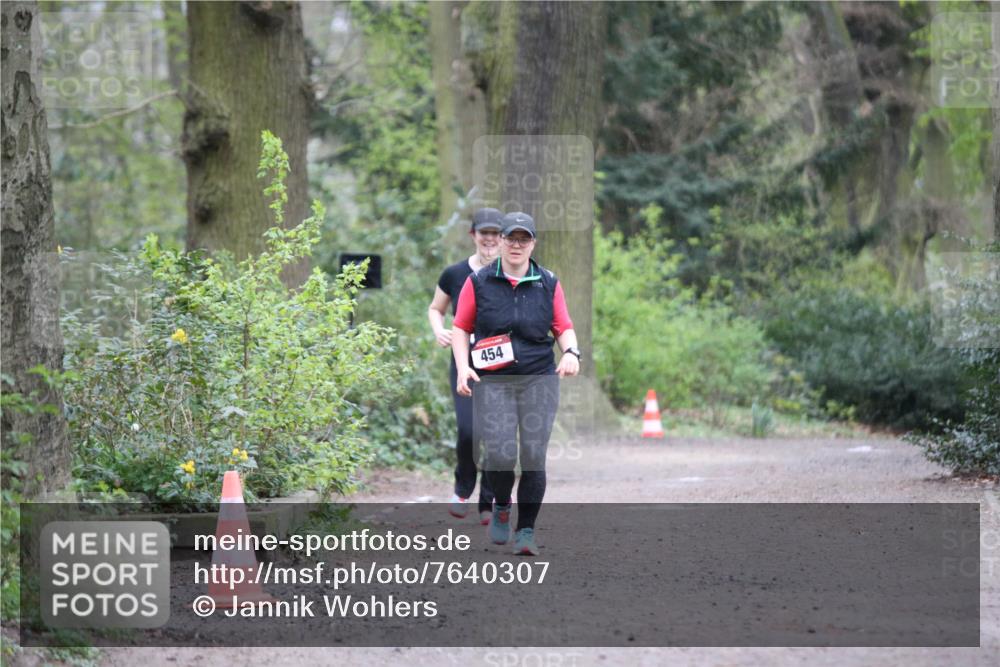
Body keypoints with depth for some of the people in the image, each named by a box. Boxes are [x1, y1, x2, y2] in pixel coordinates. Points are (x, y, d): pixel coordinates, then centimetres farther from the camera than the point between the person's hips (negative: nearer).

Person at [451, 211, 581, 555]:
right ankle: (501, 507, 17)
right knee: (500, 453, -14)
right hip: (492, 382, -1)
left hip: (539, 379, 1)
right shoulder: (479, 282, 4)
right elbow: (461, 327, 8)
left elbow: (564, 327, 12)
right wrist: (462, 367, -5)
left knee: (534, 456, -5)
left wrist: (571, 352, -9)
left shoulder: (549, 283, 8)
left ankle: (526, 531, 7)